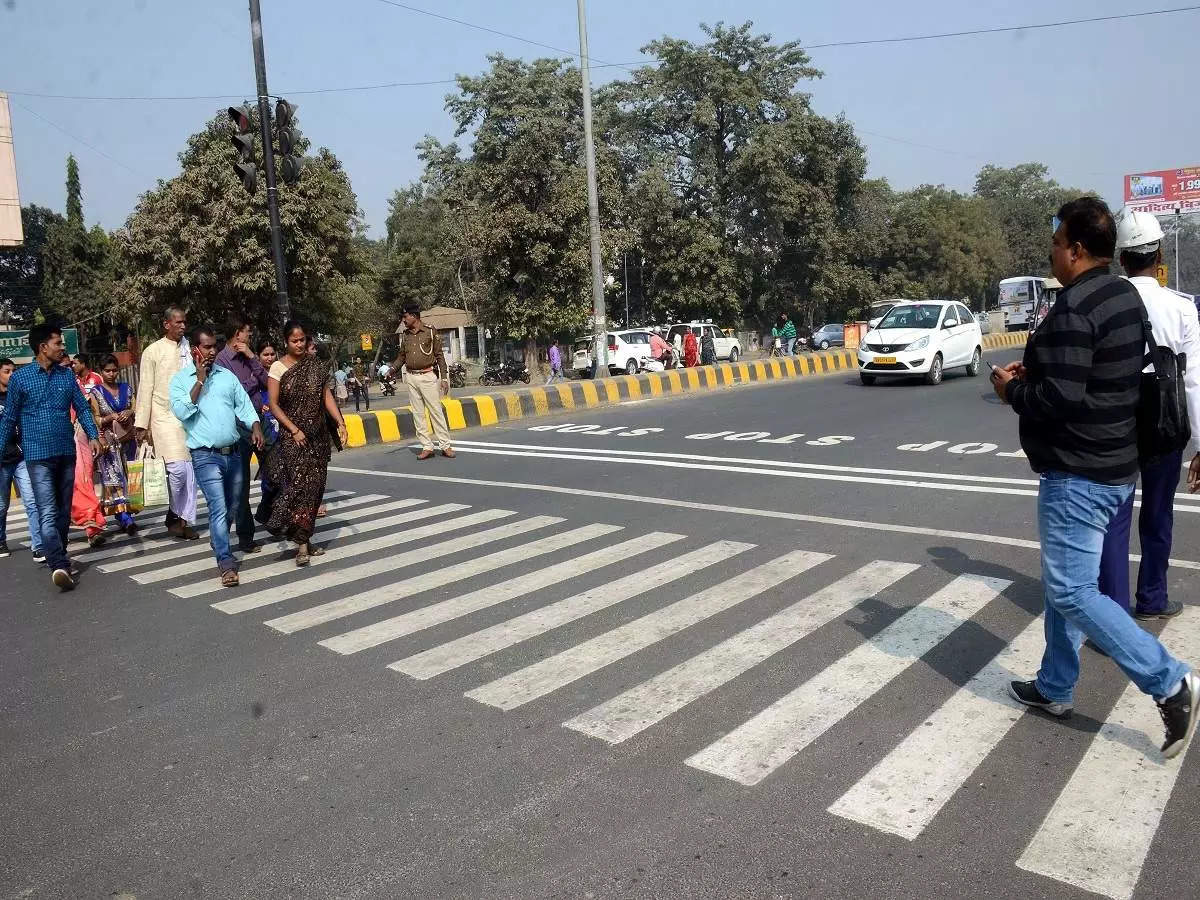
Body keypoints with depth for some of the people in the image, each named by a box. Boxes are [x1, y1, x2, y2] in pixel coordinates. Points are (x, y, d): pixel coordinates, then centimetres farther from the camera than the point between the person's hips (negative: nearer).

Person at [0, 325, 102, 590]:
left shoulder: (67, 375, 8)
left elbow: (82, 408, 11)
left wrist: (93, 435, -3)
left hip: (67, 452, 4)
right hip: (38, 455, -4)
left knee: (64, 510, 12)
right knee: (48, 512, -14)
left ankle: (58, 559, 26)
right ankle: (60, 566, -24)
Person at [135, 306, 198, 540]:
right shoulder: (153, 351, 1)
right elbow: (146, 389, 0)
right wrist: (141, 425, -2)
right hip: (165, 418, -4)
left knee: (191, 471, 2)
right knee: (177, 469, -12)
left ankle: (185, 520, 10)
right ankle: (174, 514, 10)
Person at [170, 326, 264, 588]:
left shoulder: (227, 375, 9)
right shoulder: (180, 379, -1)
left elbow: (244, 405, 9)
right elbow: (181, 412, -15)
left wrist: (255, 426, -9)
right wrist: (199, 381, -14)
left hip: (233, 451, 5)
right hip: (205, 455, -5)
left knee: (232, 505, 17)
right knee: (219, 508, -13)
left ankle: (217, 539, 44)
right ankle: (226, 562, -9)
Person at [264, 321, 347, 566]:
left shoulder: (316, 365, 7)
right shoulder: (278, 368, -4)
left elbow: (326, 396, 8)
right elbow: (273, 405, -6)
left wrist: (340, 422, -3)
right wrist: (294, 430, -13)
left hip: (318, 435, 5)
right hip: (292, 435, -4)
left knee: (314, 486, 5)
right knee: (300, 483, -13)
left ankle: (304, 538, 15)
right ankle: (302, 543, -11)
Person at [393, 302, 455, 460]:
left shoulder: (430, 332, -2)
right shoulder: (405, 336, 11)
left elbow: (439, 355, -1)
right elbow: (402, 356, 17)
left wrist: (444, 378, -6)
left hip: (427, 376, -5)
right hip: (411, 378, 5)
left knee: (436, 411, -4)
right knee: (418, 414, 4)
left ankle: (445, 446, 1)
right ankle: (427, 447, 9)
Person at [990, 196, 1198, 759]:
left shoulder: (1074, 307, -20)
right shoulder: (1124, 295, 11)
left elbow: (1060, 397, -27)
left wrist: (1013, 389, -9)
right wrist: (1037, 371, 11)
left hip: (1078, 474, -10)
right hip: (1113, 464, 10)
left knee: (1072, 591, -3)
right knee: (1067, 584, 18)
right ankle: (1054, 688, 29)